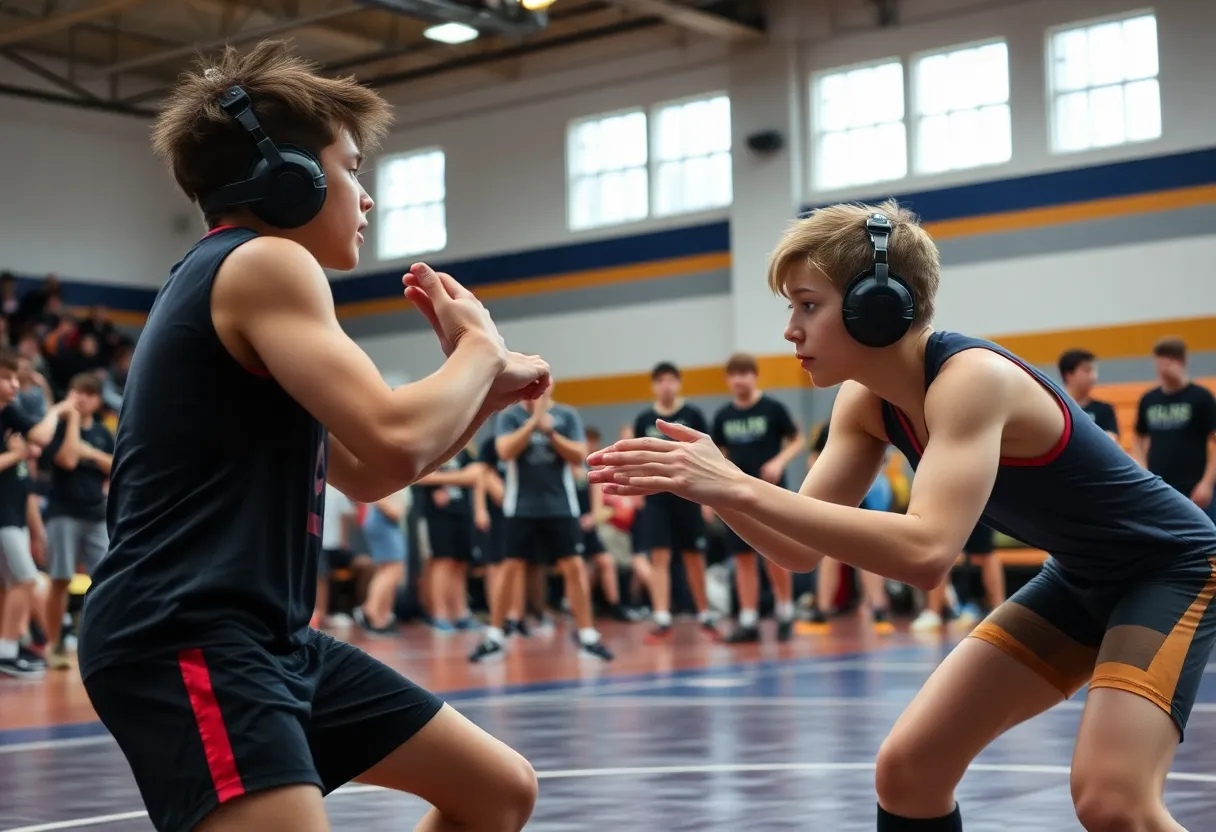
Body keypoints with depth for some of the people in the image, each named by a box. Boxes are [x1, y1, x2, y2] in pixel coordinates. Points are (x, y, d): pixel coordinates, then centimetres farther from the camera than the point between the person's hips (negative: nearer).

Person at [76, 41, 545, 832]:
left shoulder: (231, 280, 22)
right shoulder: (264, 261, -9)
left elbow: (365, 473, 28)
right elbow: (396, 440, -23)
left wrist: (483, 392, 14)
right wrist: (481, 343, -4)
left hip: (267, 639, 11)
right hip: (184, 641, -11)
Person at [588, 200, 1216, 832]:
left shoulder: (971, 377, -32)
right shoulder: (866, 403, -7)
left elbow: (926, 554, -45)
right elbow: (800, 549, -5)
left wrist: (739, 488, -45)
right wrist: (713, 486, -24)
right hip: (1080, 579, 8)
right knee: (906, 770, 2)